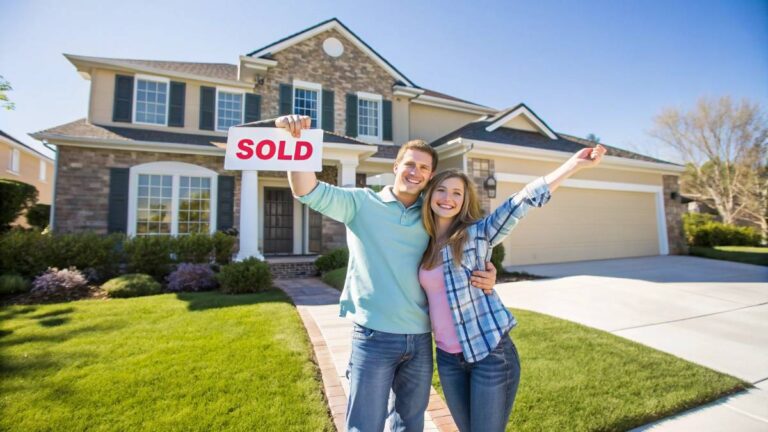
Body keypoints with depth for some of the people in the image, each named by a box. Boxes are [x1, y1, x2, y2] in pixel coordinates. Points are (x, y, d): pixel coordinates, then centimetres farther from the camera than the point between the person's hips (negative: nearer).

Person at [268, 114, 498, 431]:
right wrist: (296, 141, -30)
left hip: (420, 339, 4)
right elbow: (309, 192, -14)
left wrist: (486, 277, -8)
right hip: (374, 337, -4)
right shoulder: (362, 203, -3)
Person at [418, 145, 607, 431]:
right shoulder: (425, 244, 4)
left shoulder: (477, 233, -9)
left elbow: (520, 203, -22)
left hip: (491, 354, -4)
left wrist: (574, 164, -31)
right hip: (448, 358, 5)